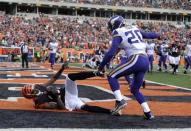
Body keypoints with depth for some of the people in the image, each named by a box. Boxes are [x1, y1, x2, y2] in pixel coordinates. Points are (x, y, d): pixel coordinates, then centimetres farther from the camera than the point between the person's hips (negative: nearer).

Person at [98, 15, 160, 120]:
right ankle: (147, 113, 13)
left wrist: (101, 66, 1)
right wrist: (157, 35, 58)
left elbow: (111, 53, -8)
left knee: (112, 76, 2)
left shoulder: (118, 34, 0)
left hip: (135, 59, -8)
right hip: (146, 61, 8)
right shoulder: (134, 29, 21)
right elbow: (148, 35, 36)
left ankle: (120, 101, -12)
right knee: (135, 89, 20)